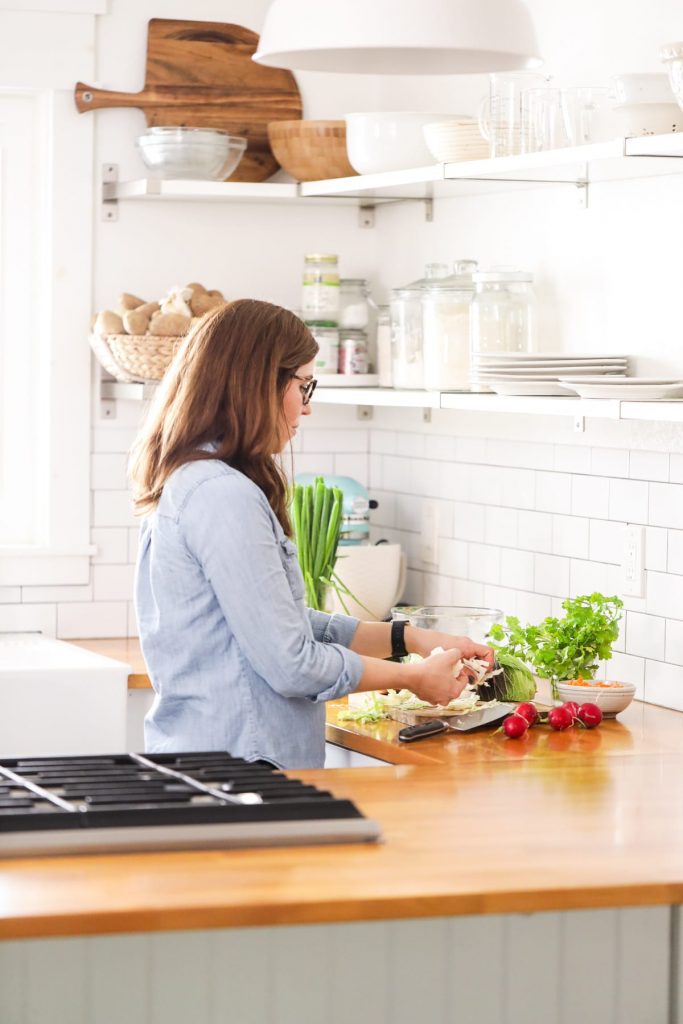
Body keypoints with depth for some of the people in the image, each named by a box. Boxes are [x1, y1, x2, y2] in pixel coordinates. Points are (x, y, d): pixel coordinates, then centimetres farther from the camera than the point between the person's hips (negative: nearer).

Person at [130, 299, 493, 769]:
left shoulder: (192, 483, 15)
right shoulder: (223, 496, -17)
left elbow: (289, 625, 20)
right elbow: (290, 664, -17)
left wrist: (409, 637, 15)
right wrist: (413, 677, -4)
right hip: (234, 766, -10)